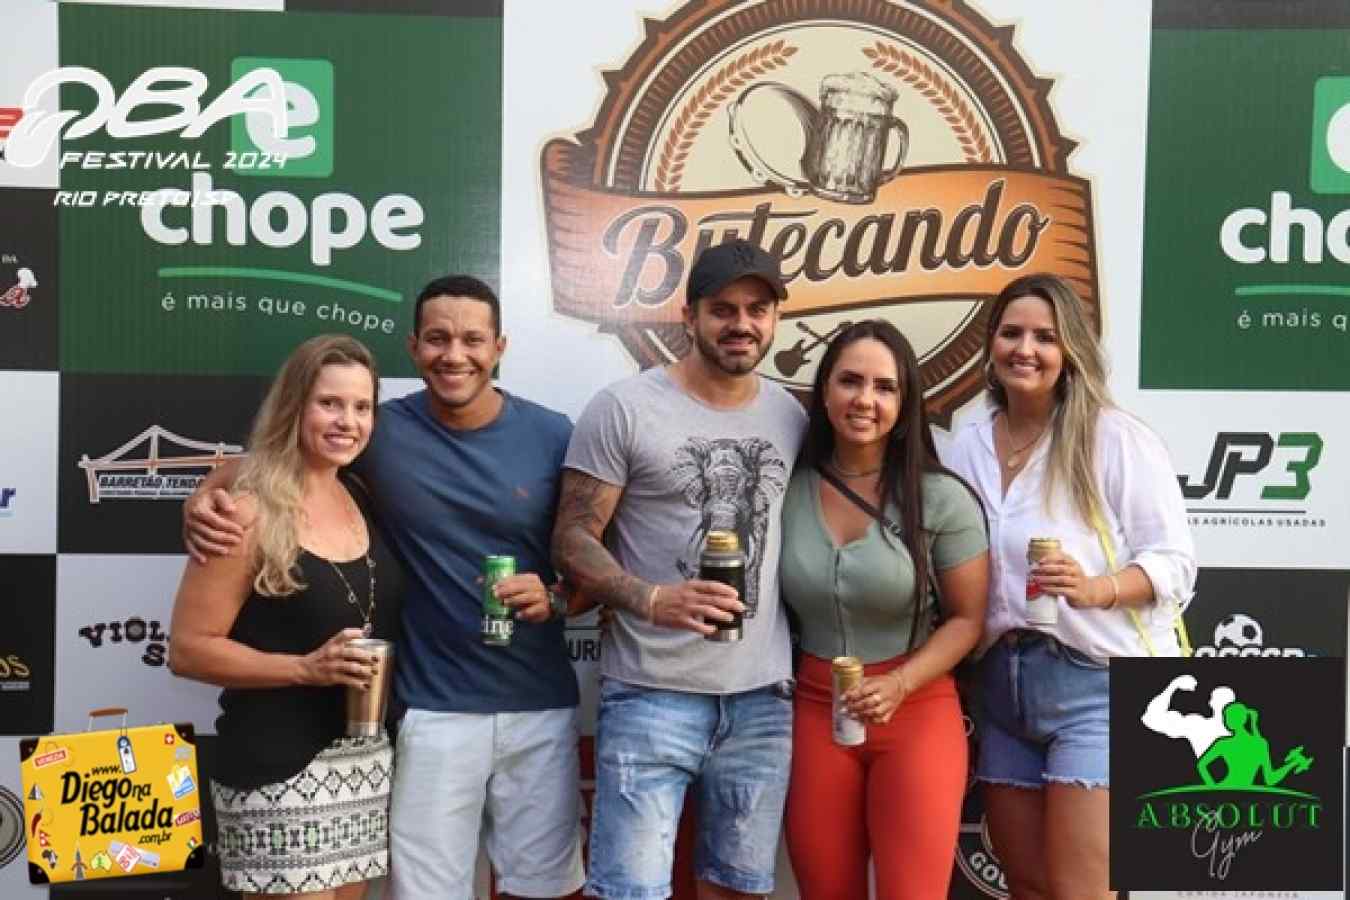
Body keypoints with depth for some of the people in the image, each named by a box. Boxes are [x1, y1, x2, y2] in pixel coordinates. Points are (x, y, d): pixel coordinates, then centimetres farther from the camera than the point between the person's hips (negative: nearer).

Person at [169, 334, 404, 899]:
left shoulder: (364, 501, 6)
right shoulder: (250, 514, -13)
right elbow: (188, 649, -12)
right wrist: (307, 667, -21)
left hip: (368, 759, 7)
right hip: (280, 770, -6)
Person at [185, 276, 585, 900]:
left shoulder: (553, 436, -2)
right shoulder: (381, 431, -4)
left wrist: (555, 599, -14)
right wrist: (203, 501, -13)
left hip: (541, 705, 2)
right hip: (432, 708, -1)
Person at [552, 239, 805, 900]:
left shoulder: (792, 417, 9)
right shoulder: (624, 408, -6)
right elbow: (573, 539, -8)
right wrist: (650, 600, -24)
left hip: (764, 696, 5)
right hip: (651, 695, -4)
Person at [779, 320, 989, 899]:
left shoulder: (941, 498, -10)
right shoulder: (787, 490, -3)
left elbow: (967, 620, -5)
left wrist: (898, 686, -18)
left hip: (916, 713, -2)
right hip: (814, 713, 3)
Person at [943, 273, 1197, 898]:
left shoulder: (1115, 437, -7)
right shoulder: (966, 447, 8)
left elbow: (1173, 560, -8)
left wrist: (1096, 589, -26)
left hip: (1099, 682, -5)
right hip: (1001, 684, 5)